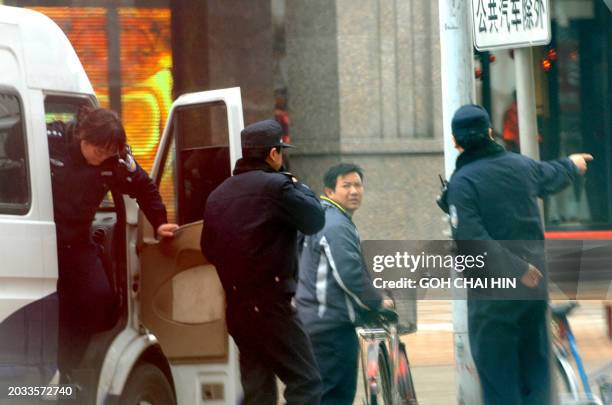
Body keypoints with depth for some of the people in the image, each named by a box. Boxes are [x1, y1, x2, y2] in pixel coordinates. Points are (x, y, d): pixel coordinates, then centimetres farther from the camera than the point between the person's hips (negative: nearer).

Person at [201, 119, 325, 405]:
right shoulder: (276, 186, -11)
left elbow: (208, 247, 19)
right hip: (270, 304, -8)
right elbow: (315, 219, -5)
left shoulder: (218, 194, 14)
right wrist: (298, 187, 10)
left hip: (237, 305, 8)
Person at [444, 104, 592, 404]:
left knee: (499, 379, -1)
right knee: (535, 372, 15)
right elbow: (551, 176, 28)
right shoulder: (520, 165, 5)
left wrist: (515, 268, -16)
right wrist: (572, 165, 50)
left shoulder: (462, 182, -13)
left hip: (492, 294, -5)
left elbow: (471, 240, -22)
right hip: (534, 289, 5)